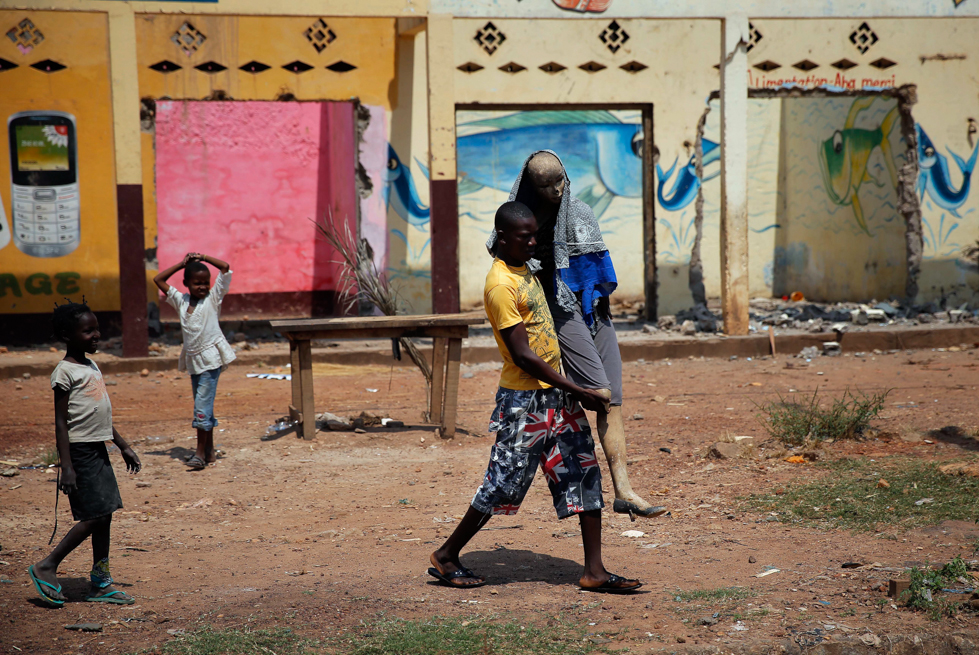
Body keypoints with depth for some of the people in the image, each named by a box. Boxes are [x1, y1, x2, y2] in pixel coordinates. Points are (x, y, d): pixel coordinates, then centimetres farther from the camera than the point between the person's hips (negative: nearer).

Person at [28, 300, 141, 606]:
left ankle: (101, 583, 14)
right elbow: (61, 422, -14)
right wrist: (66, 466, -19)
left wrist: (123, 446, 23)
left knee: (104, 515, 8)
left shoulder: (92, 366, 15)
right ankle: (47, 567, 3)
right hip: (80, 451, -8)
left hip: (98, 450, 8)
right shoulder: (65, 372, -11)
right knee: (94, 516, -10)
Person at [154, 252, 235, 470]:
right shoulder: (181, 301, 9)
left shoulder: (213, 298, -2)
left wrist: (202, 257, -2)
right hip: (193, 360, 6)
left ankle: (201, 452, -9)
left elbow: (225, 267, -9)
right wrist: (182, 264, 10)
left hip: (210, 357, -6)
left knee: (202, 405, -12)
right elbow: (158, 280, 13)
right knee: (203, 405, 12)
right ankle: (209, 451, 19)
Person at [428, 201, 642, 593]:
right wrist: (578, 392, -18)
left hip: (556, 393, 9)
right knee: (504, 484, -1)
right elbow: (523, 357, -21)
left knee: (585, 476, 3)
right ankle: (446, 557, 15)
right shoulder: (500, 285, -18)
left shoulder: (526, 270, 11)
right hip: (524, 399, -9)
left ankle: (594, 572, 5)